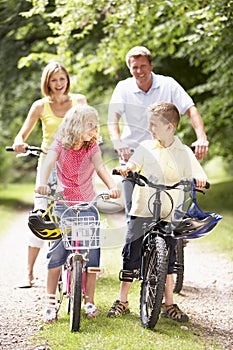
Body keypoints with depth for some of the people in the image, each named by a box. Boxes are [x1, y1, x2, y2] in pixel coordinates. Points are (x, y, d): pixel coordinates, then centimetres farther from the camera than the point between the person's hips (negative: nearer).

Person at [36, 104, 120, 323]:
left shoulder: (92, 147, 0)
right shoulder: (60, 146, -6)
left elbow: (100, 167, -17)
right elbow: (48, 163, -24)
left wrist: (112, 186, -37)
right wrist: (43, 183, -45)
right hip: (63, 204, -2)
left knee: (92, 253, -1)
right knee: (56, 253, -8)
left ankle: (89, 302, 12)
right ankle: (51, 303, 2)